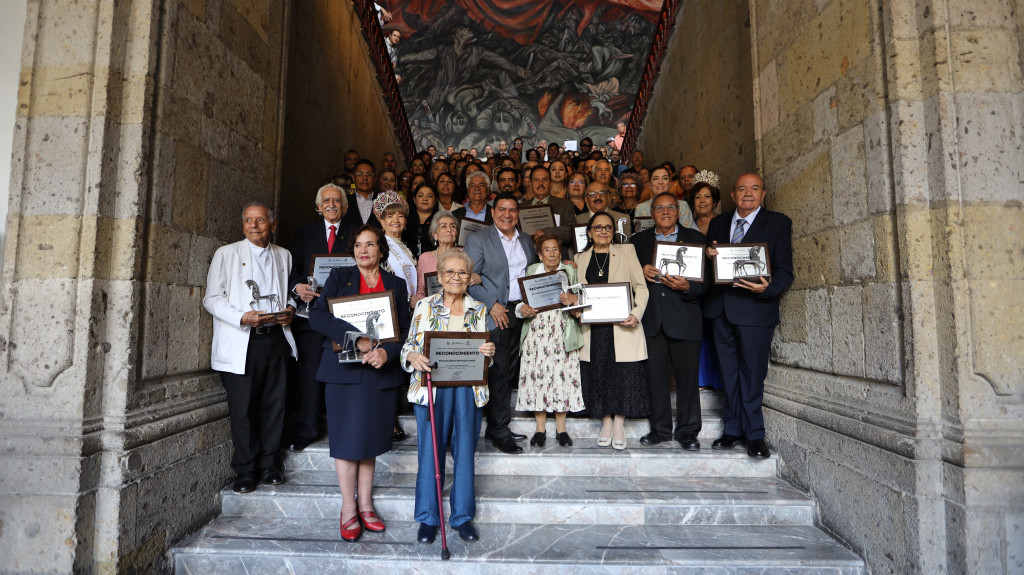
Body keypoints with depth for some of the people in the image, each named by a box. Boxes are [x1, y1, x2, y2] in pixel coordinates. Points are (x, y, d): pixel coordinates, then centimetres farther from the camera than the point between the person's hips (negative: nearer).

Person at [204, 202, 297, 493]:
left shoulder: (284, 256, 16)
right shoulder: (226, 254, 6)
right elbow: (212, 298, 1)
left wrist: (290, 309, -1)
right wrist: (242, 317, -15)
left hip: (276, 339, 3)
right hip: (241, 342, -2)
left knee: (274, 405, 5)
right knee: (242, 408, -2)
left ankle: (269, 465, 19)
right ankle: (245, 471, 13)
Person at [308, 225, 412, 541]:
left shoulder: (396, 284, 11)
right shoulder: (339, 277, 6)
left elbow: (405, 329, 6)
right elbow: (317, 316, -8)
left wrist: (386, 352, -14)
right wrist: (357, 338, -18)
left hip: (381, 371, 2)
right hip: (345, 369, -2)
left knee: (371, 437, 8)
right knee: (347, 437, 0)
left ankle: (365, 506, 20)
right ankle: (348, 509, 14)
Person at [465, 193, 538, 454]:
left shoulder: (526, 241, 16)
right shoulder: (478, 239, -2)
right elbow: (470, 278, -8)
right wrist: (492, 305, -14)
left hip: (522, 312, 6)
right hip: (495, 314, -5)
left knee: (511, 371, 9)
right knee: (498, 371, -5)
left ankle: (499, 425, 20)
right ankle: (498, 430, 6)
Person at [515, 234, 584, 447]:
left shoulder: (570, 271, 13)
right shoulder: (531, 271, 14)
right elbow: (521, 300, 9)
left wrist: (573, 299, -17)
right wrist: (522, 309, -12)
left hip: (562, 332, 0)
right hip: (536, 332, 0)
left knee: (562, 374, -2)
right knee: (536, 374, -2)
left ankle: (561, 428, 12)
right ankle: (540, 429, 10)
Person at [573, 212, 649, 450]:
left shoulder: (626, 252, 8)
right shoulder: (580, 258, 15)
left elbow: (641, 288, 4)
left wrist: (636, 314, -11)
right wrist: (576, 308, -3)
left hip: (622, 326, -2)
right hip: (593, 328, 2)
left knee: (624, 375, -4)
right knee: (598, 375, 3)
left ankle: (618, 427, 11)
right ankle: (606, 425, 18)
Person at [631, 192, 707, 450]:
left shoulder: (695, 238, 7)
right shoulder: (639, 240, 14)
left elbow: (706, 279, 0)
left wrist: (687, 287, -19)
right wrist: (642, 271, -10)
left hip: (684, 318, -2)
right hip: (651, 318, 2)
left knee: (687, 376, 2)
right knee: (655, 375, 7)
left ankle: (688, 431, 17)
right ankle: (660, 429, 21)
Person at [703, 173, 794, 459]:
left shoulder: (777, 223, 2)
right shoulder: (718, 223, 14)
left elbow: (785, 272, -3)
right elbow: (708, 265, 13)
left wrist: (768, 288, -23)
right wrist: (708, 256, -9)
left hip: (755, 307, -4)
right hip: (721, 307, 4)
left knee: (752, 374, 1)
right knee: (729, 373, 11)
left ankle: (754, 435, 14)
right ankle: (734, 429, 23)